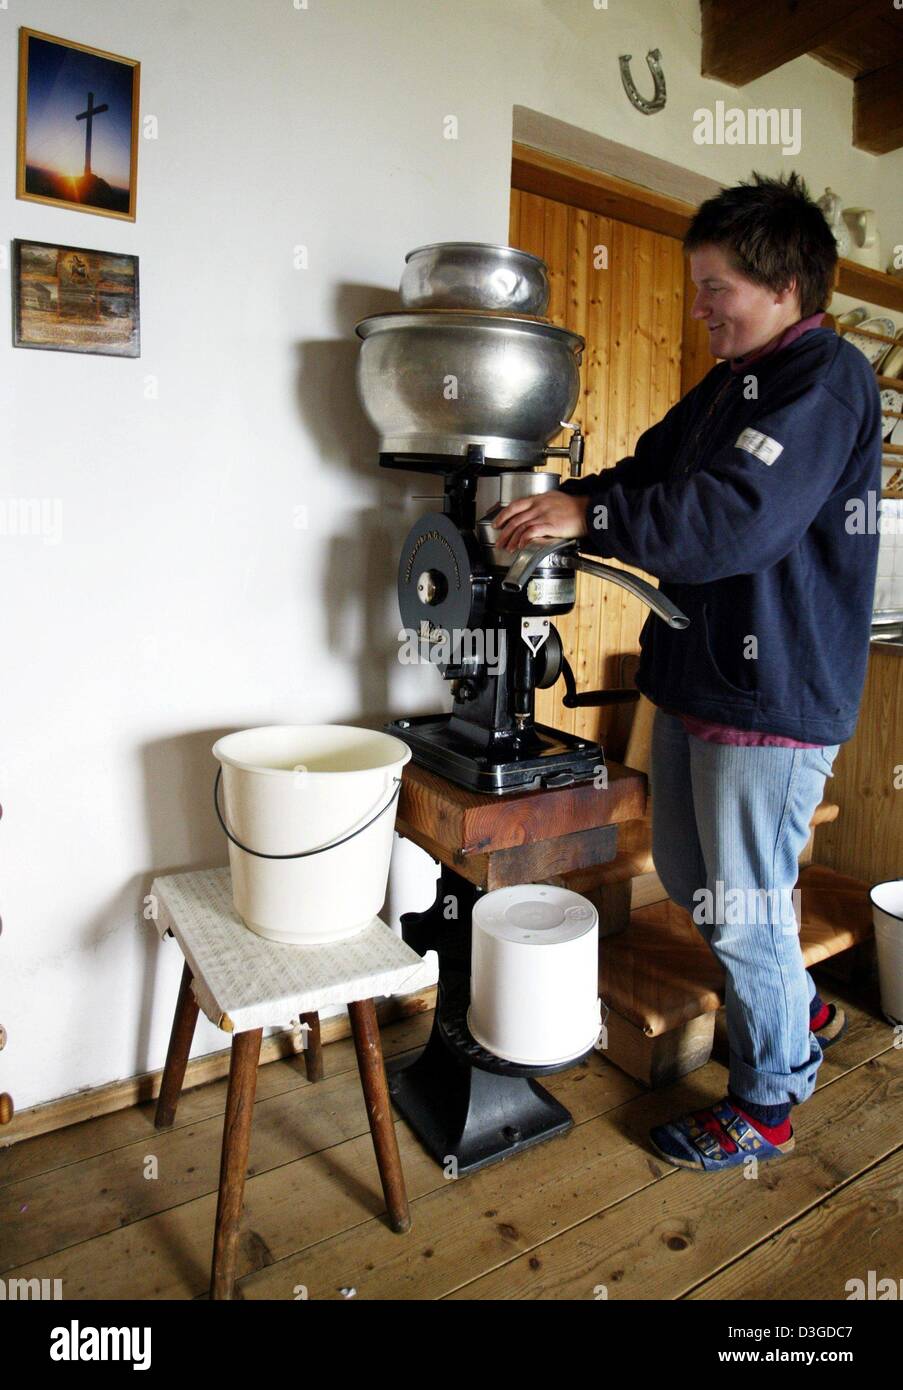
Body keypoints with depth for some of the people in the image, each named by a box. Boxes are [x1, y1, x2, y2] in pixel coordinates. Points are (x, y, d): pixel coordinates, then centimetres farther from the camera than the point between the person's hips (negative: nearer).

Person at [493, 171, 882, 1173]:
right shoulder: (729, 384, 17)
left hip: (773, 694, -9)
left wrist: (588, 515, -21)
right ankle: (798, 1011, 44)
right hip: (696, 676, 10)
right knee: (687, 875, 20)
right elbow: (650, 472, 17)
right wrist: (553, 504, 0)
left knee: (742, 904, 3)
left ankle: (768, 1101, 28)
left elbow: (735, 516, -26)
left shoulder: (826, 378, -12)